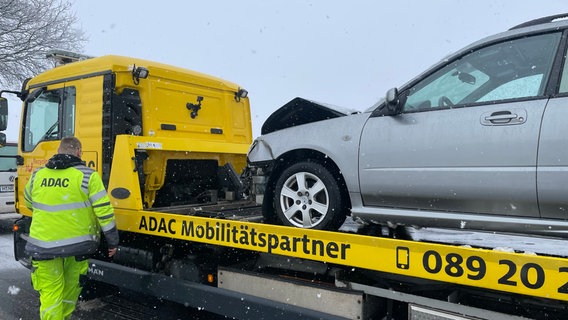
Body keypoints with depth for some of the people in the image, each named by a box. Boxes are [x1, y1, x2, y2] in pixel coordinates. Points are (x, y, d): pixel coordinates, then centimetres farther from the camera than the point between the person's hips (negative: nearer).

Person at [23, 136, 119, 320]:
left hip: (44, 244, 2)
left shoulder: (37, 175, 2)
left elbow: (29, 203, 20)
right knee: (71, 285, 19)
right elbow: (104, 210, -12)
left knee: (50, 290, 9)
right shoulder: (87, 176, -9)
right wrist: (113, 240, -3)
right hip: (77, 242, -1)